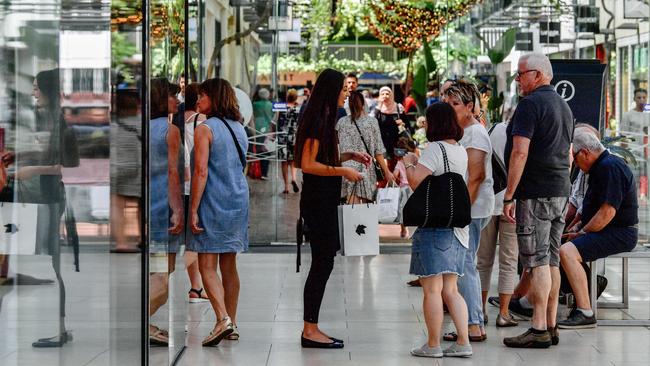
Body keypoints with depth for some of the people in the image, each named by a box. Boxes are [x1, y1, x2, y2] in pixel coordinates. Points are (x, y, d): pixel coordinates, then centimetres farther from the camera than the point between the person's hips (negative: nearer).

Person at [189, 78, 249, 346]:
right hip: (238, 202, 7)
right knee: (229, 266, 11)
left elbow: (201, 172, -16)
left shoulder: (205, 129, -11)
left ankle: (223, 320, -20)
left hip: (213, 203, -7)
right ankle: (232, 326, 14)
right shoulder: (239, 129, 12)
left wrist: (193, 210, -15)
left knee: (207, 266, -5)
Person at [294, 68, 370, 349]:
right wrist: (343, 171, -18)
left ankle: (311, 329, 15)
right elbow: (307, 164, -20)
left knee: (323, 264, 11)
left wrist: (349, 156, 14)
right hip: (317, 201, -10)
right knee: (322, 263, -7)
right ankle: (310, 330, -2)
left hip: (324, 201, 10)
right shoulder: (316, 120, -15)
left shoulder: (325, 118, 15)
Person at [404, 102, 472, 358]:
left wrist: (409, 163, -1)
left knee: (432, 288, -1)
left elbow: (415, 181, -20)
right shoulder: (461, 151, 12)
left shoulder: (434, 149, -13)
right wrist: (418, 163, 19)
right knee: (450, 289, 12)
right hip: (457, 226, 8)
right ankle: (463, 342, 8)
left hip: (434, 225, -8)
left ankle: (433, 345, 3)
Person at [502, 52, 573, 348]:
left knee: (537, 261, -9)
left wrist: (509, 195, -17)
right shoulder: (564, 106, 18)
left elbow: (520, 153, -19)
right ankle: (551, 326, 12)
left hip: (535, 194, -9)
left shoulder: (530, 105, -12)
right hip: (561, 191, 9)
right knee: (551, 261, 10)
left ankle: (539, 330, -9)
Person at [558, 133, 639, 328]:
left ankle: (585, 313, -30)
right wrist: (578, 227, 11)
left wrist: (582, 232, -13)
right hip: (607, 232, 11)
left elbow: (608, 212, -24)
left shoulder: (610, 167, -16)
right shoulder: (601, 167, 19)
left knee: (567, 252, -28)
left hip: (619, 234, -11)